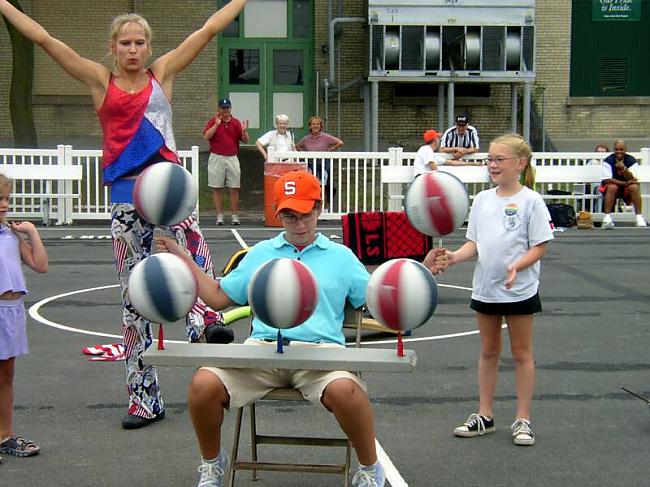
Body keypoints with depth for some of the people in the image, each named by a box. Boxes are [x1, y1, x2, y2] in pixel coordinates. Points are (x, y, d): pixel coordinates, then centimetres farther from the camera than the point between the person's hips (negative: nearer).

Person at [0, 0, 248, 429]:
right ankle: (145, 397, 12)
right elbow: (45, 40, 6)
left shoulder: (163, 73, 9)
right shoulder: (100, 80, 8)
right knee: (135, 298, 5)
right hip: (126, 198, 0)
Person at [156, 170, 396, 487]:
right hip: (262, 348, 2)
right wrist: (182, 259, 20)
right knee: (203, 384, -24)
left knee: (345, 390, -37)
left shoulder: (341, 256, 19)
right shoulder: (260, 253, 24)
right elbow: (218, 297, 24)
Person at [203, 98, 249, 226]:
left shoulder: (236, 122, 9)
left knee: (234, 188, 0)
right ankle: (219, 216, 8)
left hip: (232, 158, 1)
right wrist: (216, 124, -17)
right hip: (216, 158, -1)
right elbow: (206, 136, -10)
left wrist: (244, 131, -13)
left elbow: (245, 140, 7)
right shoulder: (213, 121, 3)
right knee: (216, 188, 1)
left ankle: (235, 215, 6)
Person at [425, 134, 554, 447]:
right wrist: (453, 257, -11)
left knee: (521, 353, 7)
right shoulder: (482, 199, 5)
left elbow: (540, 246, -10)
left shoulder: (530, 200, -10)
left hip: (520, 290, -5)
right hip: (485, 288, 5)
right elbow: (474, 243, 7)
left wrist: (516, 267, -26)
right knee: (488, 351, 14)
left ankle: (523, 419, 16)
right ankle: (484, 415, 24)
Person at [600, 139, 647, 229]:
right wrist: (625, 183, -27)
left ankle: (639, 217, -28)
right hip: (612, 186, -1)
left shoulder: (631, 161, -9)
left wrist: (624, 169, -34)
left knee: (634, 187, -29)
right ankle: (607, 217, -34)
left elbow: (633, 179, -17)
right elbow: (607, 180, -19)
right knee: (612, 187, -35)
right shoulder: (608, 161, -13)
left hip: (627, 188, 2)